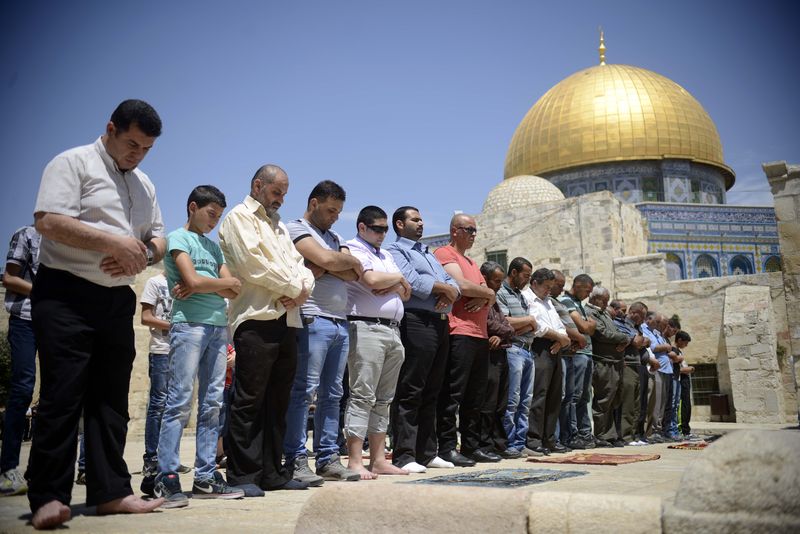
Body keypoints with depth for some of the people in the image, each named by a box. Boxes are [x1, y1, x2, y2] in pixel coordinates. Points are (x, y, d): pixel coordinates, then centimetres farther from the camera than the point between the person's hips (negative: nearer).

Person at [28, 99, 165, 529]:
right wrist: (116, 242, -16)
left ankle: (109, 492, 13)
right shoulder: (73, 163, -3)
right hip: (66, 295, -7)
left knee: (111, 398, 7)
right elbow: (48, 221, -16)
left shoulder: (144, 184, 19)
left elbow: (158, 240, 20)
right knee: (62, 396, -7)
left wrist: (142, 254, -4)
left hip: (118, 300, 7)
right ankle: (48, 497, 0)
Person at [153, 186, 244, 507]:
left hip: (219, 327, 7)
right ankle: (167, 478, -4)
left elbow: (233, 292, 10)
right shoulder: (178, 238, 3)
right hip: (189, 324, -6)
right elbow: (192, 280, -12)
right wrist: (226, 282, 3)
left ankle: (206, 477, 9)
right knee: (180, 402, -8)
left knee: (212, 404, 4)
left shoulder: (213, 246, 21)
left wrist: (201, 286, -6)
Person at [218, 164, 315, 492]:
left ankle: (272, 472, 16)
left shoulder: (279, 226, 27)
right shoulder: (239, 217, 3)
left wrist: (303, 287, -4)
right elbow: (253, 264, -13)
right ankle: (243, 476, 1)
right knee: (249, 401, -5)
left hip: (287, 320, 8)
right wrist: (293, 287, -6)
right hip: (256, 319, -8)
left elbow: (300, 266, 19)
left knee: (277, 401, 9)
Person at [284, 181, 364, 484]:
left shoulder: (335, 237, 24)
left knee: (332, 395, 9)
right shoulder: (296, 229, 2)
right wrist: (352, 261, 4)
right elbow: (327, 259, -14)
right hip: (313, 320, -7)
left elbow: (353, 275, 9)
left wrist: (325, 266, -6)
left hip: (340, 323, 8)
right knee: (304, 391, -7)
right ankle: (296, 460, -2)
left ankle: (328, 458, 15)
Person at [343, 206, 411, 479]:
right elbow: (371, 279, -19)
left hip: (393, 330, 9)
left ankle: (379, 459, 15)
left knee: (383, 399, 9)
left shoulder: (386, 256, 24)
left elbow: (405, 292, 17)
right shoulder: (353, 250, -1)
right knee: (362, 396, -10)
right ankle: (355, 462, -8)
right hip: (367, 328, -8)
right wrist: (398, 278, 0)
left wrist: (391, 285, -5)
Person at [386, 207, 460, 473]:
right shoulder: (395, 251, 1)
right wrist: (444, 288, -4)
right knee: (409, 393, -8)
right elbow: (413, 282, -16)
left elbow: (452, 282, 19)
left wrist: (450, 293, -4)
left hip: (441, 324, 8)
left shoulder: (429, 253, 27)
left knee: (431, 392, 10)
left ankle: (427, 453, 16)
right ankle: (404, 456, -4)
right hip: (416, 323, -8)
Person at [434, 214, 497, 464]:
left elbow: (489, 295, 19)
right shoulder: (444, 254, -2)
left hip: (480, 335, 9)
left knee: (475, 396, 11)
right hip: (458, 333, -9)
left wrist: (484, 299, -5)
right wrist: (489, 292, 0)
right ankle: (447, 448, -2)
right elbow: (462, 285, -17)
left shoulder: (472, 262, 26)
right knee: (452, 393, -7)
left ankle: (471, 446, 19)